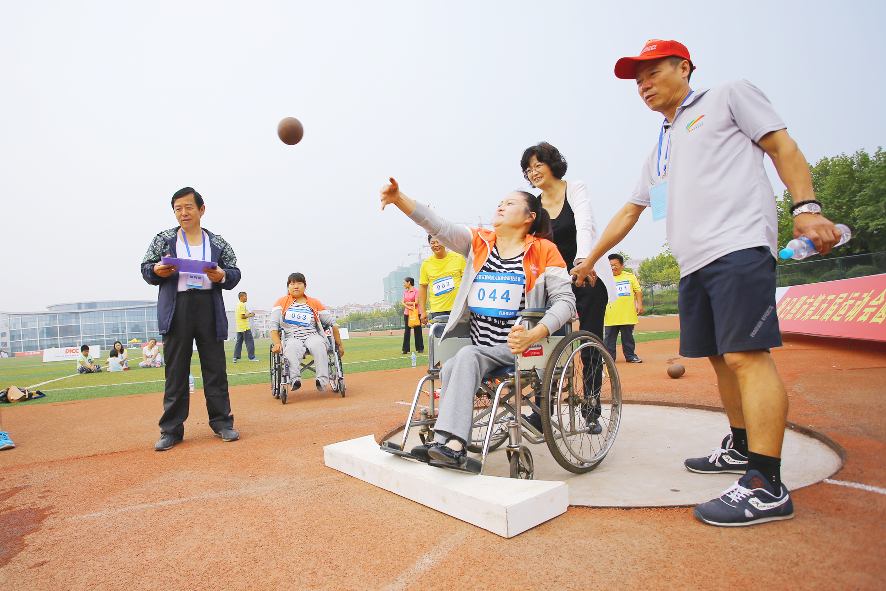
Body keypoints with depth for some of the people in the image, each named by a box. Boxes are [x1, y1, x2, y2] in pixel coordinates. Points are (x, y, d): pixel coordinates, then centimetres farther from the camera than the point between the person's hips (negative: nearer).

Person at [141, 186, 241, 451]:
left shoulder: (218, 243, 11)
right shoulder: (163, 239, 12)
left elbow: (235, 273, 9)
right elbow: (145, 269, 12)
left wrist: (222, 276, -13)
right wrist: (157, 271, -10)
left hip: (210, 308, 0)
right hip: (176, 309, 0)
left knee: (215, 367, 4)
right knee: (175, 370, 4)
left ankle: (221, 422, 14)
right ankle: (171, 429, 12)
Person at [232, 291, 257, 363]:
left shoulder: (237, 305, 17)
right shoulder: (242, 305, -12)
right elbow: (243, 316, -19)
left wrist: (247, 314, 18)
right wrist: (250, 315, -6)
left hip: (239, 328, 9)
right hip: (245, 327, -9)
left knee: (238, 342, 10)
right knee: (250, 342, -4)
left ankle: (236, 357, 8)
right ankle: (251, 357, -3)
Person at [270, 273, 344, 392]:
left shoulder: (314, 303, 16)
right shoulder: (281, 303, 15)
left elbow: (332, 324, 14)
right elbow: (274, 327, 6)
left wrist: (339, 345, 8)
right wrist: (277, 343, -13)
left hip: (312, 336, 1)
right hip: (291, 337, 0)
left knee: (318, 345, -36)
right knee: (292, 348, -37)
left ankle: (322, 381, -43)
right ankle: (295, 379, -50)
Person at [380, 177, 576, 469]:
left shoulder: (543, 251, 1)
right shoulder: (479, 242, 10)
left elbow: (565, 300, -6)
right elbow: (438, 226, -2)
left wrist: (532, 335, -23)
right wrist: (398, 198, -15)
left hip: (515, 347, -4)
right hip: (478, 348, 4)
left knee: (467, 356, -29)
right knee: (450, 368, -25)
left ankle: (449, 443, -28)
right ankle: (452, 445, -19)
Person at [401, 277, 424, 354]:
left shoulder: (416, 291, -6)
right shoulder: (405, 291, 11)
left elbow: (416, 302, -13)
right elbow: (403, 302, 4)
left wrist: (407, 303, -3)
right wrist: (408, 307, -14)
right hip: (406, 313, 5)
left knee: (417, 331, 2)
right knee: (406, 331, 5)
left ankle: (420, 348, 11)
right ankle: (405, 349, 8)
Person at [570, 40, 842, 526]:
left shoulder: (729, 96, 11)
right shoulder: (659, 150, 28)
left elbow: (782, 146, 3)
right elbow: (628, 212, 29)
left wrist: (806, 207, -12)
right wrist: (589, 260, 28)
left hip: (738, 247, -7)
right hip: (693, 264, 8)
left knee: (745, 356, -15)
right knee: (721, 358, 11)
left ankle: (765, 486, -13)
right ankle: (741, 446, 25)